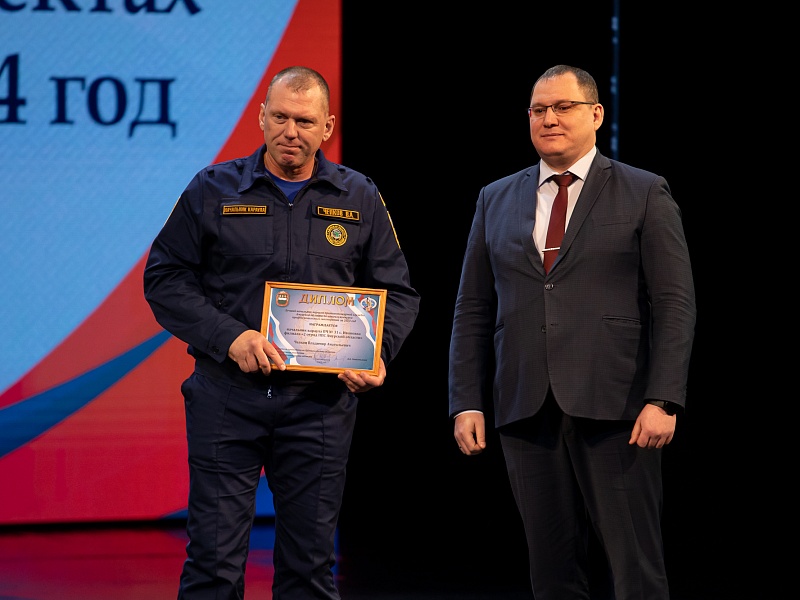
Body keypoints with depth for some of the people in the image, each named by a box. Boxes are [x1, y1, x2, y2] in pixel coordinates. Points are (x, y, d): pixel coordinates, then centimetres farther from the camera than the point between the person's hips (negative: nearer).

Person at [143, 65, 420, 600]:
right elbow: (165, 277, 1)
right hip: (227, 396, -1)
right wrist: (229, 337, -13)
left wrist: (378, 355, -7)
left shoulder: (360, 200, 8)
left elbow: (398, 293, 13)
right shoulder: (213, 190, 3)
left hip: (320, 401, 2)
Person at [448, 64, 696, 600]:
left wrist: (663, 400, -12)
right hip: (526, 413, 3)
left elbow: (675, 305, -2)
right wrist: (467, 403, 5)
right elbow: (473, 311, 15)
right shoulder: (496, 200, 15)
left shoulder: (645, 195, 4)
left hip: (614, 410, -3)